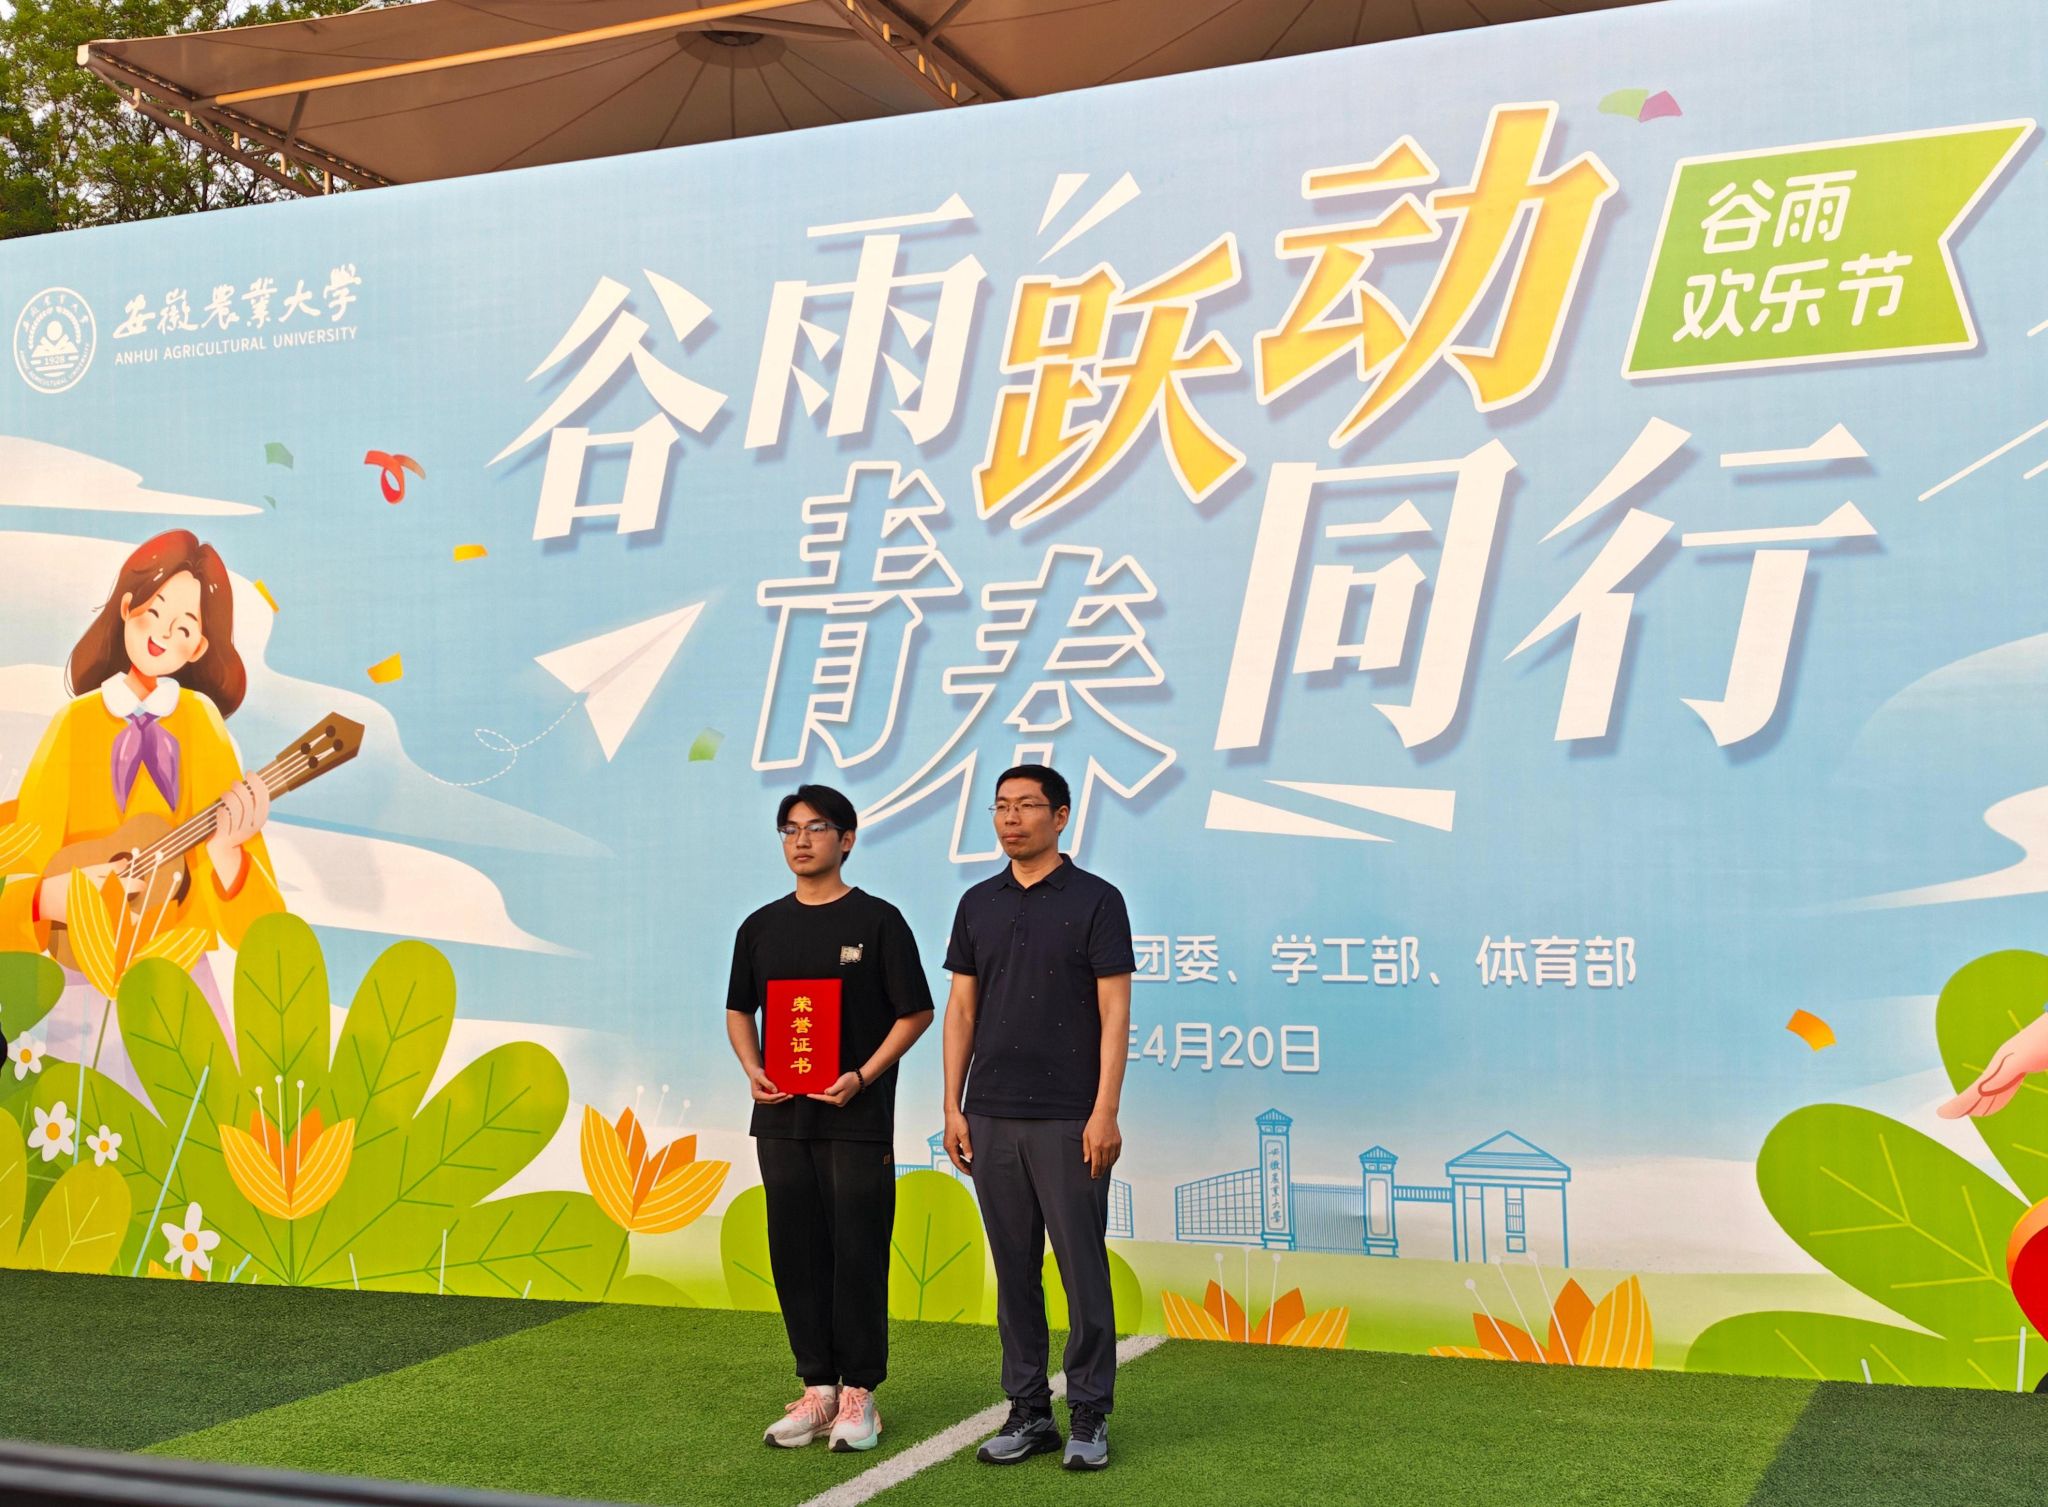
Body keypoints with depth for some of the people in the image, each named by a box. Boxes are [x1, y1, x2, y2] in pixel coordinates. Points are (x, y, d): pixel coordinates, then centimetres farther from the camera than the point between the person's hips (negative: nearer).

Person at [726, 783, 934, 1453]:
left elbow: (915, 1012, -4)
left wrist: (862, 1077, -14)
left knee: (857, 1252, -1)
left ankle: (858, 1394, 8)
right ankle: (817, 1387, 17)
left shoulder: (877, 920, -3)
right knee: (796, 1252, 7)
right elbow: (739, 1009, 20)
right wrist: (753, 1070, 2)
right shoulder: (761, 927, 11)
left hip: (857, 1115, -4)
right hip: (781, 1115, 5)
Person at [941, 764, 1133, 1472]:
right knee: (1014, 1270, 10)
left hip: (1069, 1120, -4)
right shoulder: (979, 904, 10)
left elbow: (1114, 1012, -8)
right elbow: (961, 1009, 11)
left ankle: (1089, 1416, 9)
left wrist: (1105, 1111, -14)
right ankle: (1027, 1411, 19)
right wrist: (954, 1107, 4)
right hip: (992, 1118, 5)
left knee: (1083, 1268, -1)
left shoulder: (1095, 900, -4)